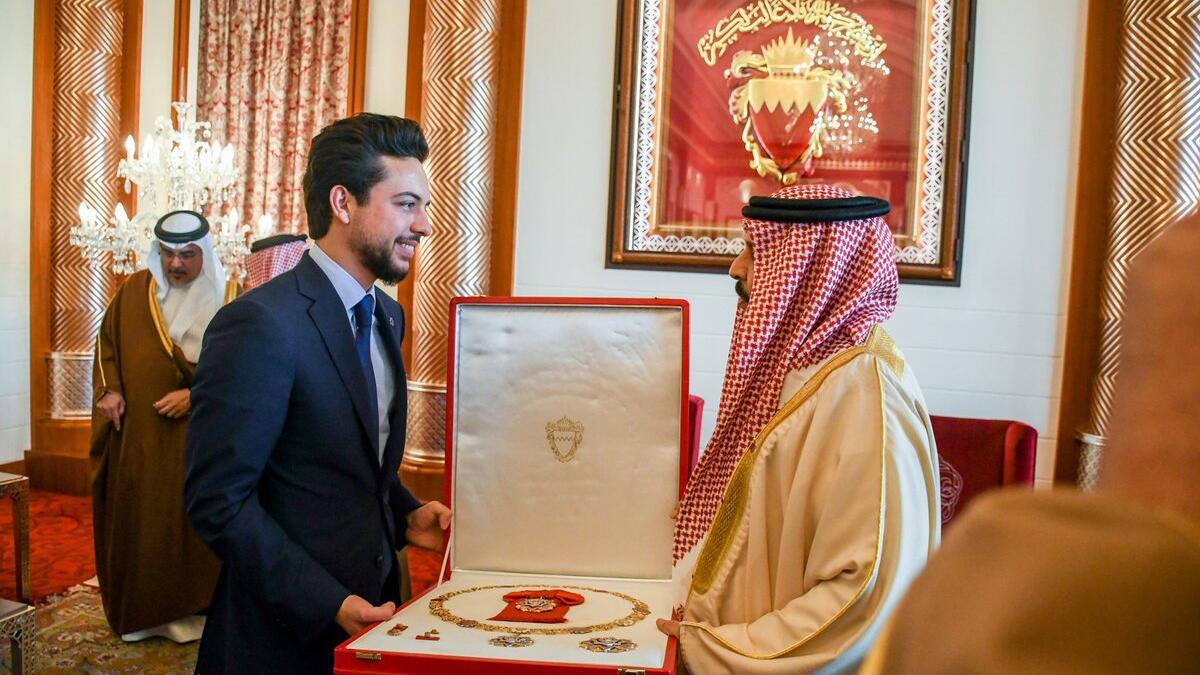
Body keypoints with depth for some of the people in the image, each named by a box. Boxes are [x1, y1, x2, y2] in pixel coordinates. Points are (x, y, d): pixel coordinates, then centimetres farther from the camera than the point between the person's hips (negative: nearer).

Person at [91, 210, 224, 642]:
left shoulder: (222, 299, -6)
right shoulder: (135, 290, 4)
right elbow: (107, 342, 13)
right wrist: (110, 390, 0)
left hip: (197, 437, -3)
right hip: (137, 434, 3)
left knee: (190, 520, 3)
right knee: (136, 519, 10)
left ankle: (189, 609, 17)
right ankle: (139, 610, 25)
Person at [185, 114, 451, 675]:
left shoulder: (387, 315, 6)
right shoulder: (261, 323, -21)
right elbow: (218, 501, -20)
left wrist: (405, 517, 0)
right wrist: (331, 605, -22)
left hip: (372, 604, 8)